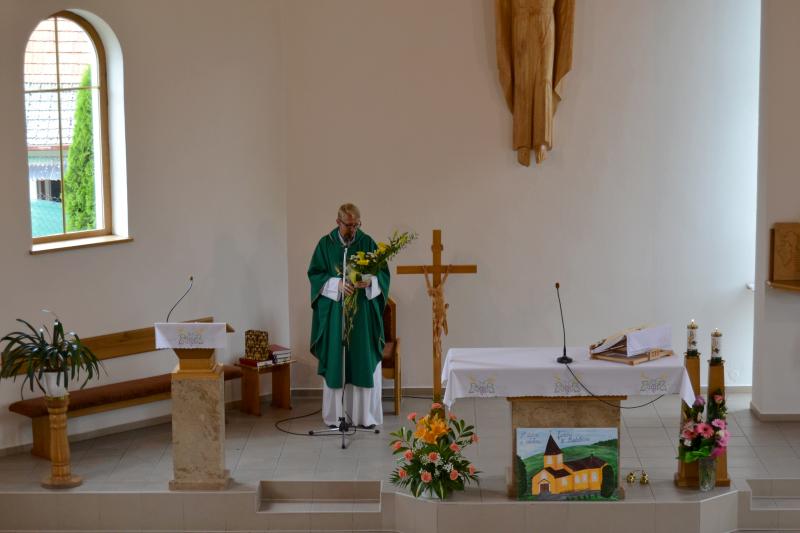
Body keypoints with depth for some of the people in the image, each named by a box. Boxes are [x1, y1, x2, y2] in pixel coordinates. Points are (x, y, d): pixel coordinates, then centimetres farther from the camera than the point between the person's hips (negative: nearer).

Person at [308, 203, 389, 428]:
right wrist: (337, 284, -15)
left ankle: (365, 415, 5)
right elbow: (315, 274, 2)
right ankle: (335, 416, 5)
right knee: (335, 362, 0)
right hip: (334, 312, -1)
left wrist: (369, 281, -17)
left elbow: (383, 273, 5)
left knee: (365, 363, -1)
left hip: (363, 312, 1)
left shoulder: (367, 243, 4)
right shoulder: (326, 244, 3)